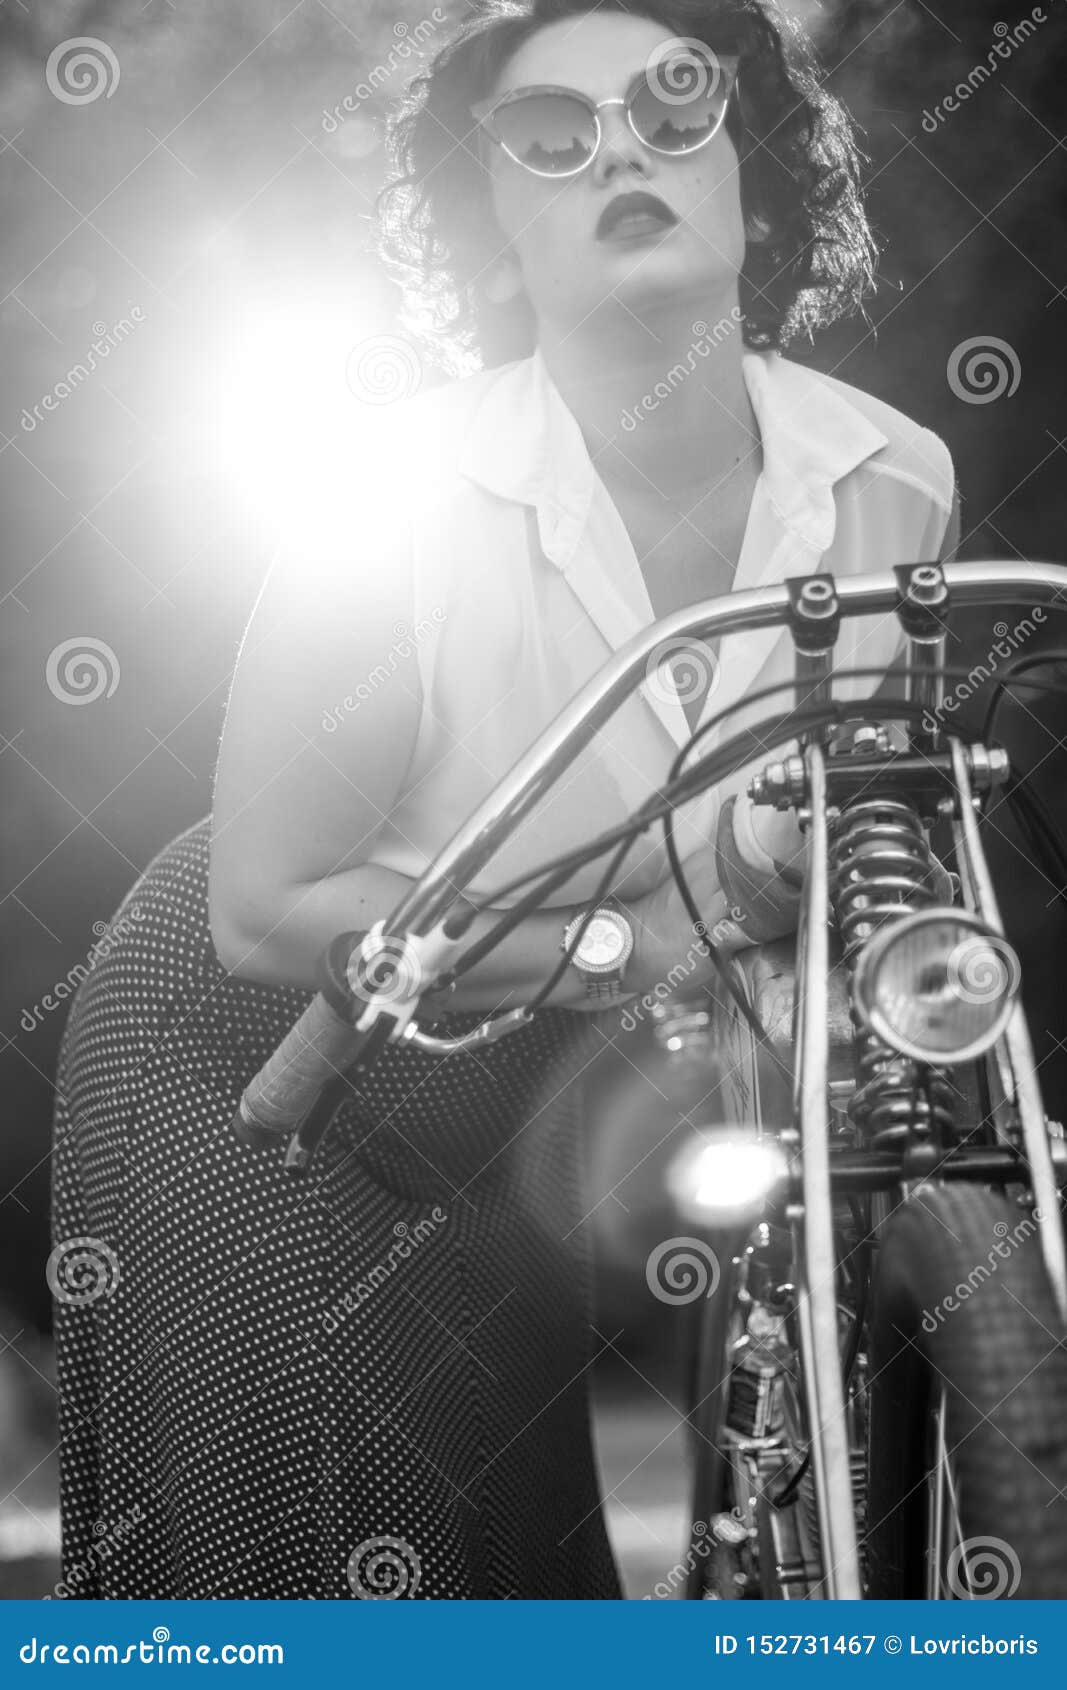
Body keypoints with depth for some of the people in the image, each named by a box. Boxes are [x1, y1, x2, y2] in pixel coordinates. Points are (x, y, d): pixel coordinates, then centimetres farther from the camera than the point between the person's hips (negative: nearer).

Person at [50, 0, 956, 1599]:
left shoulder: (895, 480, -14)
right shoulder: (407, 499, -27)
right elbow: (268, 916, -21)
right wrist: (619, 944, -25)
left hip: (508, 1095, 4)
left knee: (528, 1532, 18)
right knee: (292, 1558, 4)